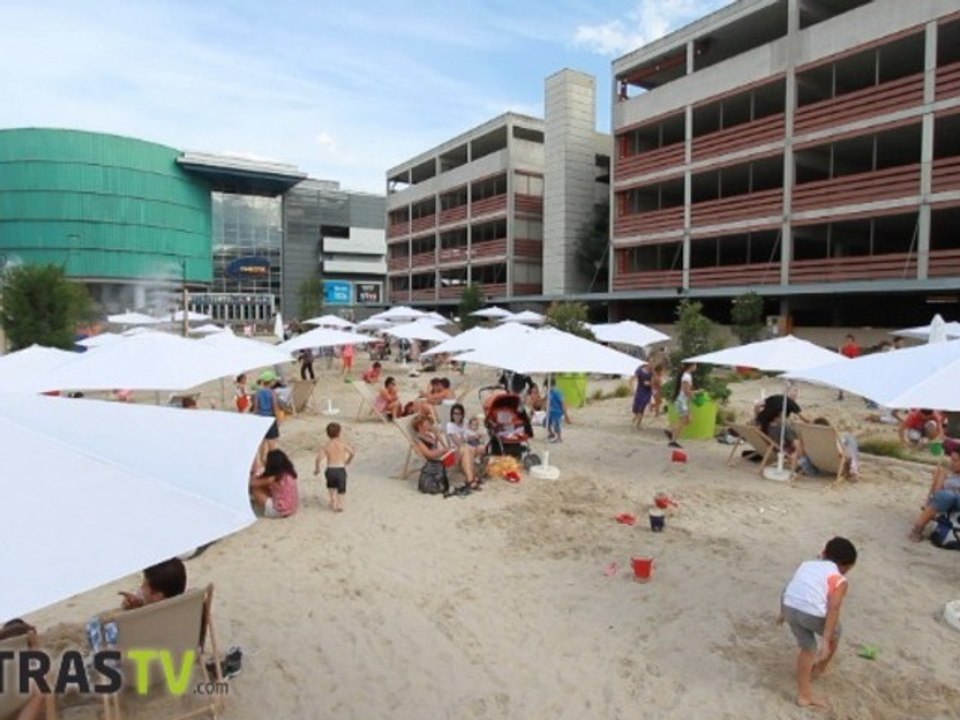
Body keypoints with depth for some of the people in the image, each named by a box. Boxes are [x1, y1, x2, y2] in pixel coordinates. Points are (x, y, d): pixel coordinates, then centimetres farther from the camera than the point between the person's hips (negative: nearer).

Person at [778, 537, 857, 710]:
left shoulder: (807, 564, 23)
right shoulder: (840, 580, 6)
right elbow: (833, 609, -8)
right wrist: (826, 642, -11)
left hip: (790, 608, 4)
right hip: (812, 615, -4)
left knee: (807, 648, 25)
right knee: (834, 633, 30)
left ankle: (804, 695, 29)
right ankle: (819, 669, 50)